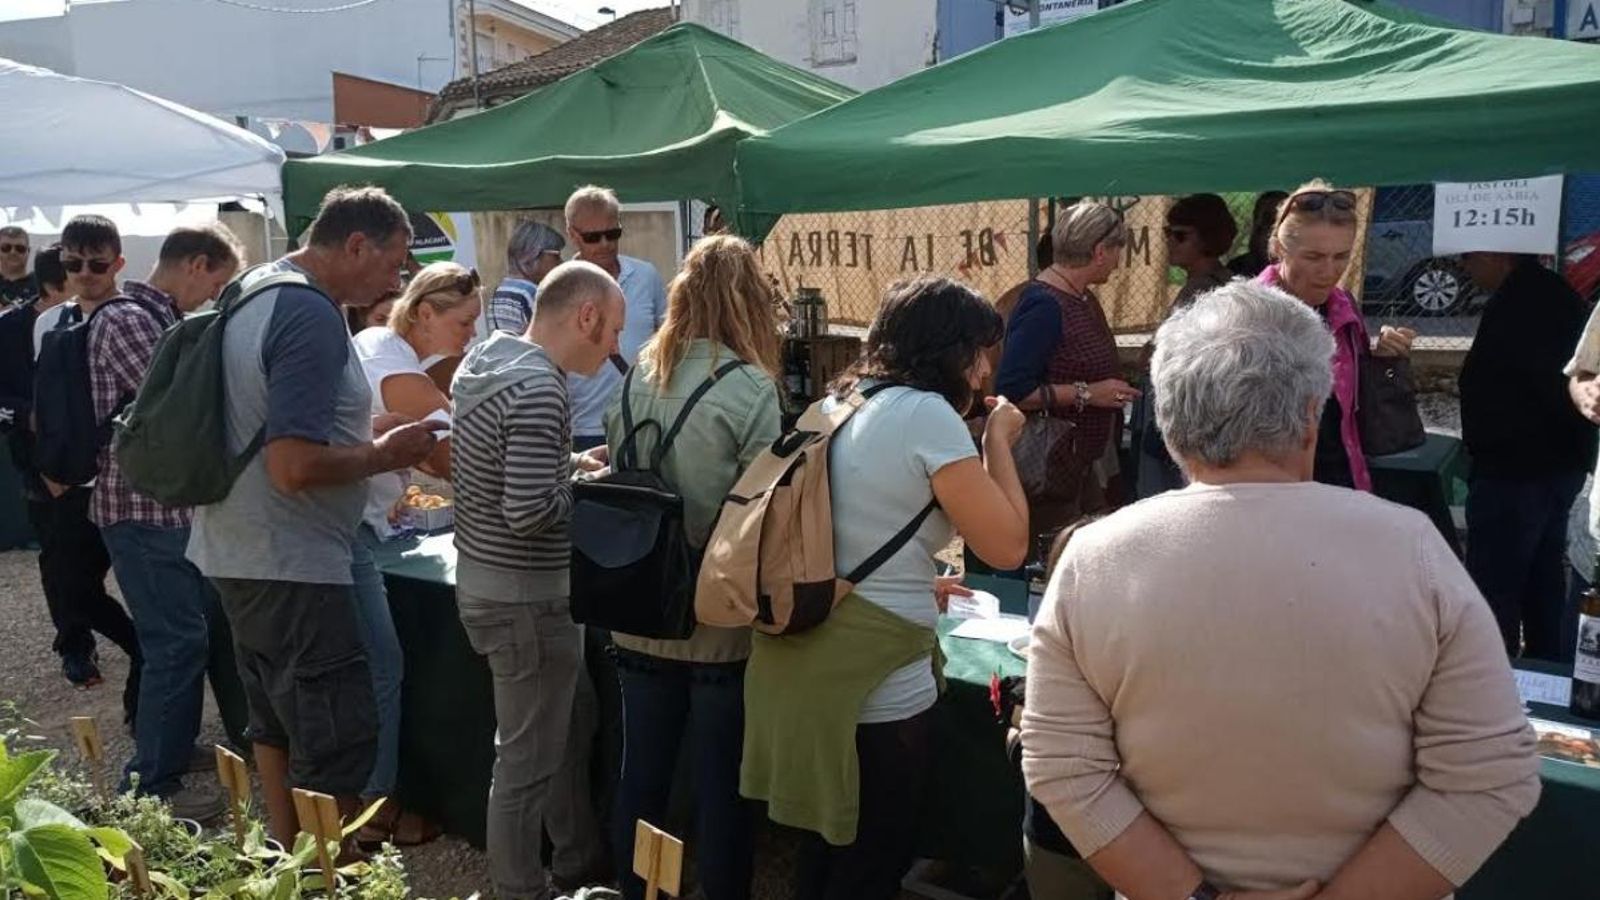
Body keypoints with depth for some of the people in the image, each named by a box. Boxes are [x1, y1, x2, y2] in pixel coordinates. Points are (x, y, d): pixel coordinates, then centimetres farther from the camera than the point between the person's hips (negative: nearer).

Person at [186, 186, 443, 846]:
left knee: (276, 722, 21)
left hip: (237, 550, 11)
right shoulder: (313, 316, -21)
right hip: (291, 567, -11)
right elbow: (295, 467, -27)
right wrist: (384, 454, -13)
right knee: (339, 745, -2)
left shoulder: (254, 287, 10)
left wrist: (363, 430, 12)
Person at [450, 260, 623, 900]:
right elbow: (531, 513, -28)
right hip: (524, 597, -10)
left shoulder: (485, 357, 6)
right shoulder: (537, 387, -24)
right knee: (527, 761, 6)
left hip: (484, 579, 10)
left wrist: (568, 467, 8)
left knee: (562, 734, 24)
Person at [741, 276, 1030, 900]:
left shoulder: (835, 405, 9)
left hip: (801, 663, 8)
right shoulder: (926, 412, -16)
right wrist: (997, 441, -2)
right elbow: (1007, 547, -13)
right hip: (873, 685, -8)